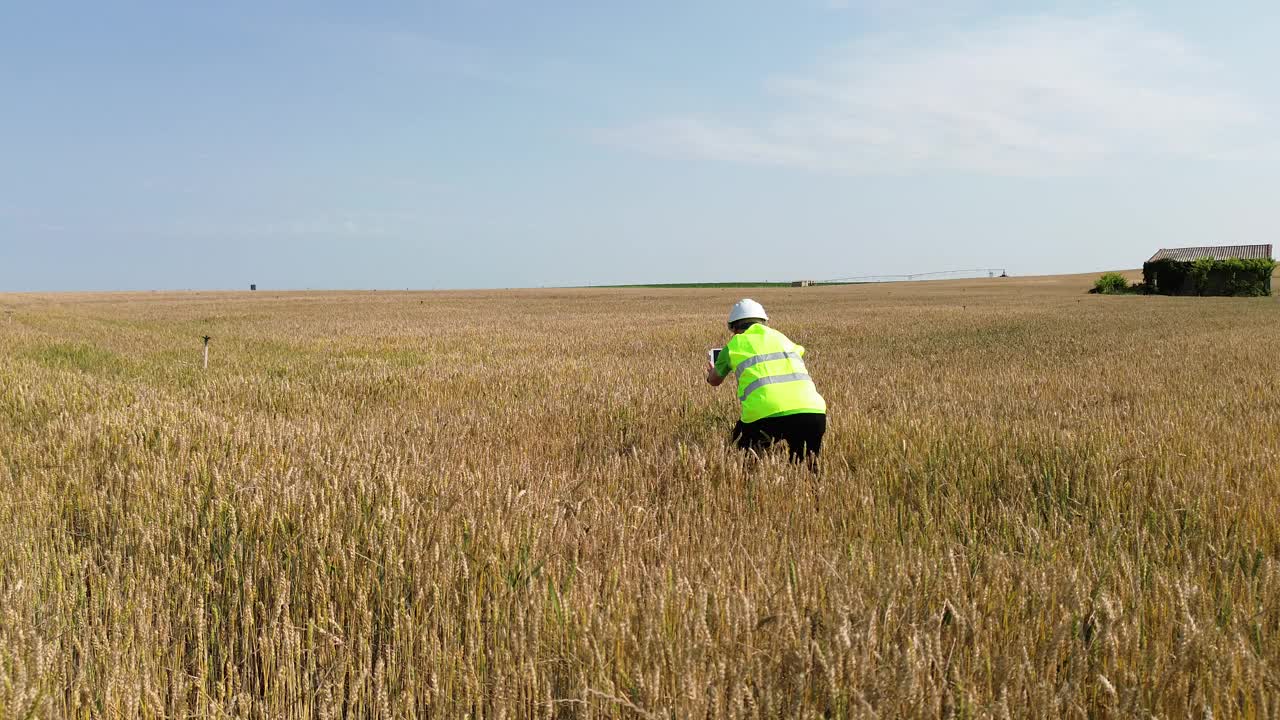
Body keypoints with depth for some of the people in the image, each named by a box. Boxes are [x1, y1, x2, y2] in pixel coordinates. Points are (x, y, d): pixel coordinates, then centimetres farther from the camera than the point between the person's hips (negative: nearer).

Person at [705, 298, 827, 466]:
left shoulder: (733, 345, 18)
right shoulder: (781, 337, 27)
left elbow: (715, 382, 35)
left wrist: (711, 375, 60)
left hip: (766, 413, -3)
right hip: (812, 411, 3)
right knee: (807, 464, 25)